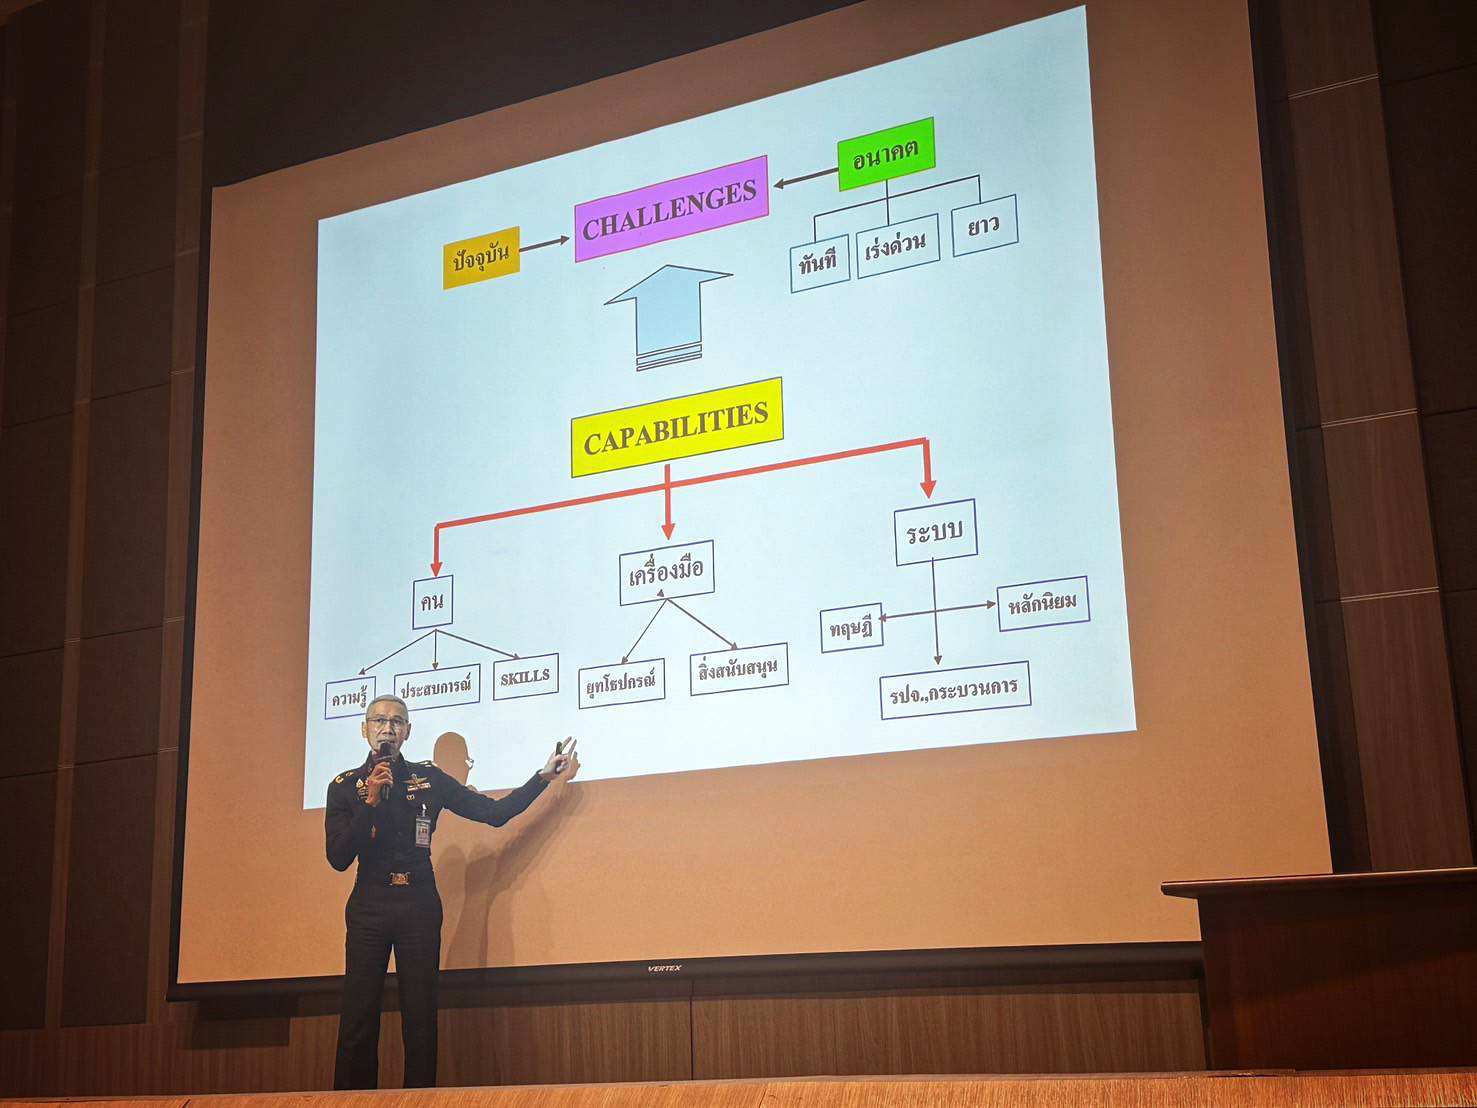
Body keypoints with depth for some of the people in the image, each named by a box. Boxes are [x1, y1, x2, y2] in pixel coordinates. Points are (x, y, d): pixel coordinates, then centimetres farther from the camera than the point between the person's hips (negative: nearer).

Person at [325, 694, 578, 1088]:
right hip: (369, 907, -1)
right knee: (358, 1022, -6)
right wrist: (370, 802, -13)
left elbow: (494, 812, 7)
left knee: (420, 1021, 1)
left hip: (419, 907, 1)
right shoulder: (344, 787, 6)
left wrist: (543, 777, 4)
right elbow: (338, 858, -4)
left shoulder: (429, 778, 9)